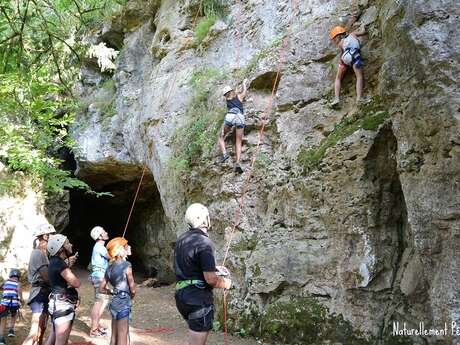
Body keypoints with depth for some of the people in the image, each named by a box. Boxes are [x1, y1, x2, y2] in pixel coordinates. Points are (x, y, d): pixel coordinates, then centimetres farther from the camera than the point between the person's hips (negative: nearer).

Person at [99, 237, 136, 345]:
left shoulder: (110, 267, 7)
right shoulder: (126, 265, -14)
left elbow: (102, 289, 12)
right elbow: (133, 289, -12)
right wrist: (130, 296, 8)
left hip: (114, 303, 7)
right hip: (123, 303, -7)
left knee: (114, 336, 15)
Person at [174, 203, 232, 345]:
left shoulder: (182, 239, 7)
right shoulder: (204, 242, -20)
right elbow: (210, 279, -22)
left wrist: (215, 268, 18)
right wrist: (225, 283, -2)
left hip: (182, 295, 9)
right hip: (198, 299, -9)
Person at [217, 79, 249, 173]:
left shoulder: (227, 99, 27)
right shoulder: (240, 96, 26)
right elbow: (245, 90, 49)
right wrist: (244, 83, 69)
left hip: (230, 116, -1)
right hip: (240, 117, 1)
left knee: (221, 137, 18)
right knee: (238, 143, 4)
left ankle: (224, 153, -7)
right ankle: (237, 163, -14)